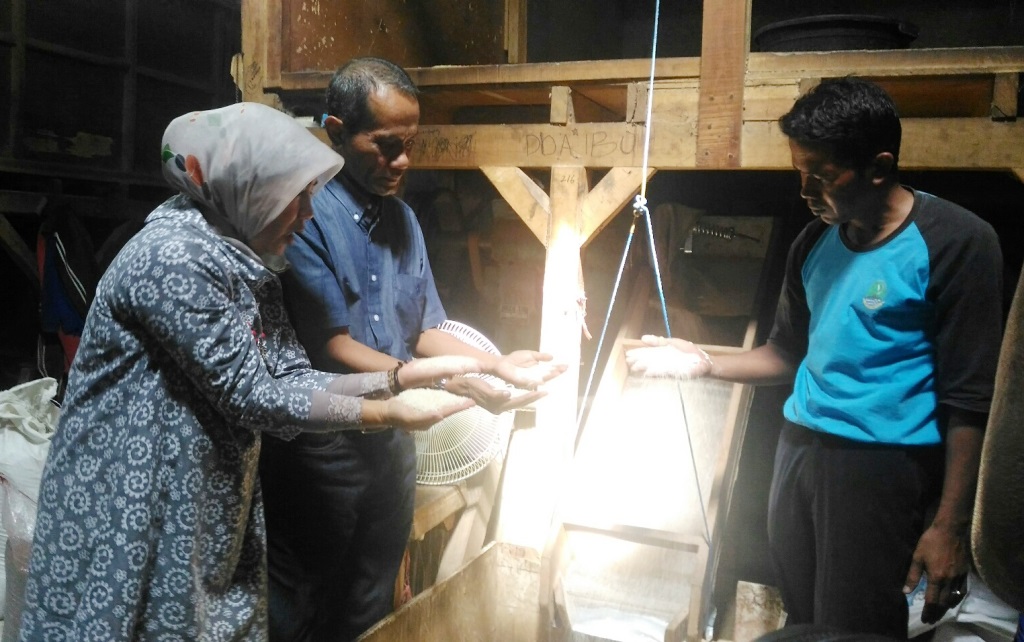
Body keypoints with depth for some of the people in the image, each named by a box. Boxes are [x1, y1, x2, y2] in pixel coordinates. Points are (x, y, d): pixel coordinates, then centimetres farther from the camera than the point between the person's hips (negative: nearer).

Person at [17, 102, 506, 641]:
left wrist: (402, 376, -8)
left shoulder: (251, 270, 7)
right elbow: (251, 398, -22)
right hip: (130, 512, -8)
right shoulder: (173, 257, -22)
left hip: (212, 513, 8)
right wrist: (387, 414, -18)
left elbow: (291, 379, 0)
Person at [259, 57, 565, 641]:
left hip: (392, 443, 7)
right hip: (321, 447, -6)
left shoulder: (403, 220, 7)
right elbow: (332, 350, -19)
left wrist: (498, 364, -7)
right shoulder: (305, 217, -16)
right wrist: (450, 385, -27)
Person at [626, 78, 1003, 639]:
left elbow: (970, 399, -12)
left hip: (882, 464, -6)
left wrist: (951, 524, -14)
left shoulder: (956, 243, -10)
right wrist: (705, 364, 2)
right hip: (799, 447, 6)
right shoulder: (814, 242, 9)